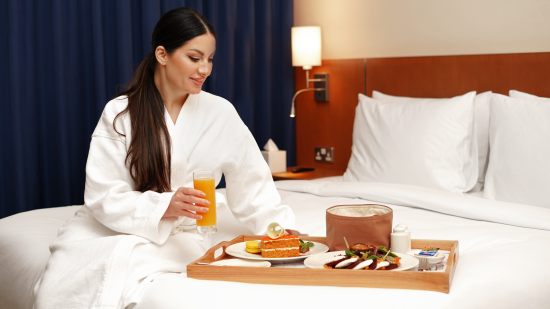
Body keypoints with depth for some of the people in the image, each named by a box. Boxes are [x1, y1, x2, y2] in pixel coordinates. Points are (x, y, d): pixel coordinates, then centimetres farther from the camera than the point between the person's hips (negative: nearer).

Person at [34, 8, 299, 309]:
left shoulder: (220, 113, 2)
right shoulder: (120, 113, -3)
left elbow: (252, 187, 5)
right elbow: (103, 195, -10)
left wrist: (282, 228, -10)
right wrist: (164, 205, -25)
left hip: (178, 236, 0)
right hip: (112, 227, 1)